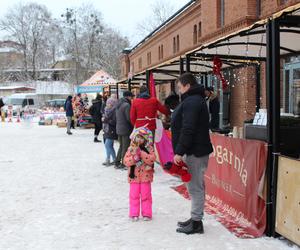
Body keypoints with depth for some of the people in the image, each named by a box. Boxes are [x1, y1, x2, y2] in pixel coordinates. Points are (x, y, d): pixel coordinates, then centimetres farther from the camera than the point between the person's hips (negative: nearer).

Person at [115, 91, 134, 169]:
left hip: (118, 129, 8)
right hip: (126, 129, -8)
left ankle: (117, 163, 22)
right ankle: (123, 164, 5)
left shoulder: (118, 105, 10)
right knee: (126, 147, 1)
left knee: (121, 146, 18)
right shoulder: (127, 105, -17)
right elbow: (129, 118, -18)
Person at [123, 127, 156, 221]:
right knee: (134, 195, 6)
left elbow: (152, 159, -16)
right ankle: (134, 214, 15)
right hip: (134, 176, 1)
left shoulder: (149, 149, -2)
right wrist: (134, 158, -21)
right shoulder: (131, 149, 2)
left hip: (145, 176, -1)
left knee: (146, 195, 6)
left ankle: (146, 214, 16)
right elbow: (126, 161, -5)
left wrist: (142, 153, -22)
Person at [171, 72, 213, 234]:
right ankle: (195, 219, 26)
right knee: (195, 186, 16)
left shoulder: (192, 101, -16)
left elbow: (188, 130, -24)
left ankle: (196, 222, 2)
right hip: (196, 150, 11)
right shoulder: (195, 99, 19)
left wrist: (179, 152, -22)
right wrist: (181, 150, 23)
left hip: (194, 152, -11)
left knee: (195, 187, -5)